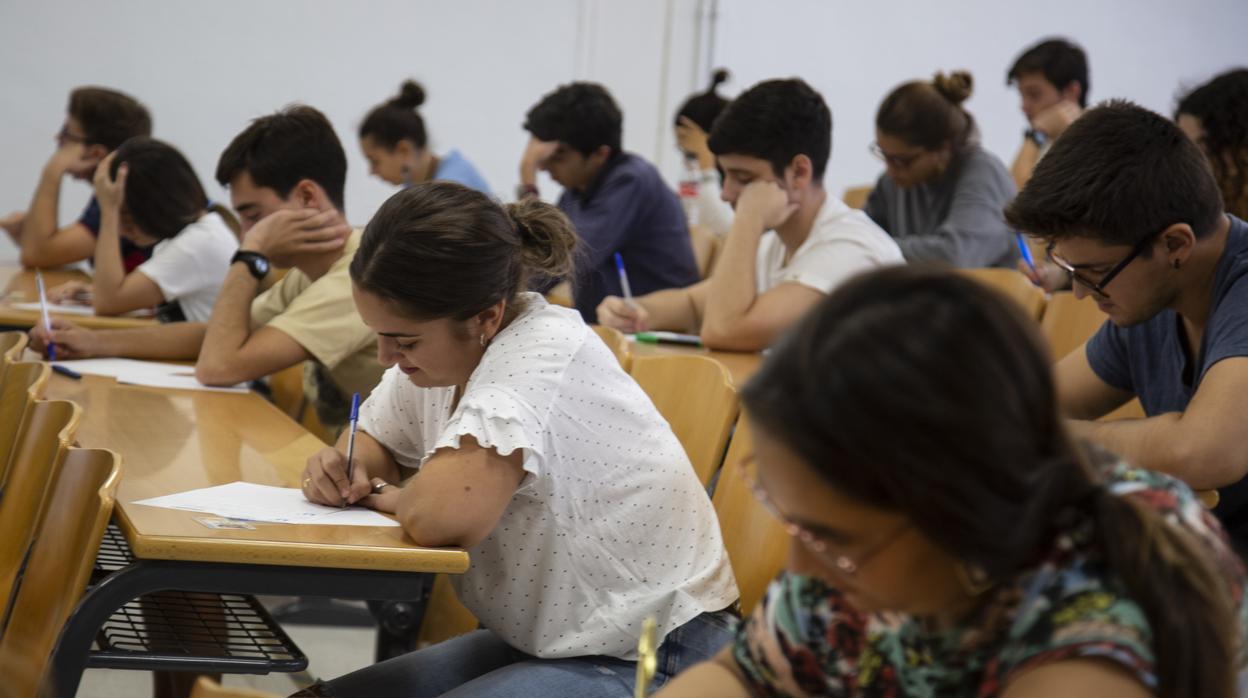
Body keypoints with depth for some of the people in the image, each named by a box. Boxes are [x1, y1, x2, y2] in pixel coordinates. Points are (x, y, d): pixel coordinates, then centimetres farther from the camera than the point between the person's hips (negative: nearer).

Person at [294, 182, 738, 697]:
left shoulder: (544, 353, -26)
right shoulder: (444, 345, -2)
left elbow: (442, 517, -38)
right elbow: (375, 442, 18)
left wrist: (392, 497, -14)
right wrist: (345, 468, -6)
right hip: (546, 640, 9)